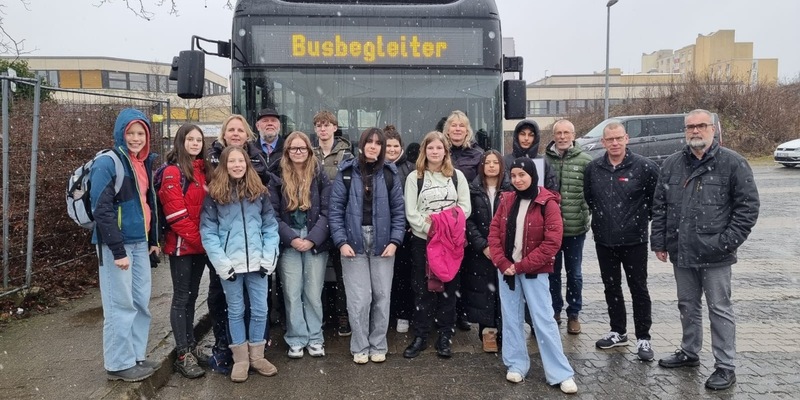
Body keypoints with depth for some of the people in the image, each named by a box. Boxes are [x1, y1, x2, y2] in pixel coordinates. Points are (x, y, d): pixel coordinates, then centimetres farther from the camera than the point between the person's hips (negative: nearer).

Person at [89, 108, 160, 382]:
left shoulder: (145, 163, 13)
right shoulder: (107, 164, -11)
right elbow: (101, 210, -17)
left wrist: (153, 239, 15)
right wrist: (117, 250, -20)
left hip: (140, 243, 8)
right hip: (117, 244, -7)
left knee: (141, 302, 11)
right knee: (121, 305, -1)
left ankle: (137, 356, 24)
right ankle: (119, 364, 12)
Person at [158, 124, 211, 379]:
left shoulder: (203, 170, 13)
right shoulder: (173, 171, -9)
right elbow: (176, 214, -16)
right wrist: (197, 239, -15)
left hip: (200, 245, 7)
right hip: (182, 245, -7)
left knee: (192, 296, 14)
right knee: (181, 298, 0)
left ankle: (191, 346, 25)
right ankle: (183, 355, 7)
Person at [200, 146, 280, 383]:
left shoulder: (259, 192, 5)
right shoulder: (214, 195, -1)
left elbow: (270, 226, 4)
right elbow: (208, 232, -4)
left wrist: (269, 258, -6)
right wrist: (221, 262, -12)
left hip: (257, 263, 2)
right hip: (230, 264, -2)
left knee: (260, 310, 8)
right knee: (236, 311, 9)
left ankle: (257, 356, 24)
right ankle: (240, 359, 21)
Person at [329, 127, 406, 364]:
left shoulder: (389, 174, 4)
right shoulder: (346, 173, 0)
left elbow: (398, 211, 5)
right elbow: (336, 210, -1)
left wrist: (395, 241, -5)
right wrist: (341, 242, -9)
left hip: (382, 243, 2)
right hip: (354, 243, -1)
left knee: (382, 296, 6)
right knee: (359, 299, -2)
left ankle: (378, 346, 21)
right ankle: (359, 347, 15)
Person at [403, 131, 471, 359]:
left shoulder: (457, 176, 8)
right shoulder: (414, 178, 3)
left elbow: (465, 207, 2)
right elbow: (410, 213, -4)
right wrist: (429, 227, -17)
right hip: (422, 240, -1)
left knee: (448, 288, 6)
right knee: (423, 289, 4)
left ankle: (444, 337, 17)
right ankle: (420, 337, 15)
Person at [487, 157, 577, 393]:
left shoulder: (547, 203, -10)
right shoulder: (507, 200, 5)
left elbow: (552, 242, -14)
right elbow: (494, 232, 4)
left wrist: (521, 266, -14)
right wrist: (502, 263, -10)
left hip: (534, 271, -4)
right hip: (506, 269, 5)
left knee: (543, 320, -2)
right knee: (511, 317, 9)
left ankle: (561, 374, 8)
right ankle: (516, 365, 23)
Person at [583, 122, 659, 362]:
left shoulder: (645, 167, -11)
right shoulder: (593, 168, 2)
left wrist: (642, 218, -1)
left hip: (634, 240, -4)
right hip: (604, 240, 4)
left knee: (638, 289, 5)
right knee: (611, 287, 14)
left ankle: (643, 338, 17)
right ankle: (618, 332, 29)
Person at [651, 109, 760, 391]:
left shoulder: (733, 163, -5)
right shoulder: (671, 165, 7)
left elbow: (748, 206, -6)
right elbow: (659, 207, 10)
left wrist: (728, 241, -13)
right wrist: (659, 242, 6)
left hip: (715, 254, -4)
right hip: (681, 252, 5)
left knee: (719, 309, 5)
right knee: (688, 305, 18)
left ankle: (726, 366, 17)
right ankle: (689, 352, 35)